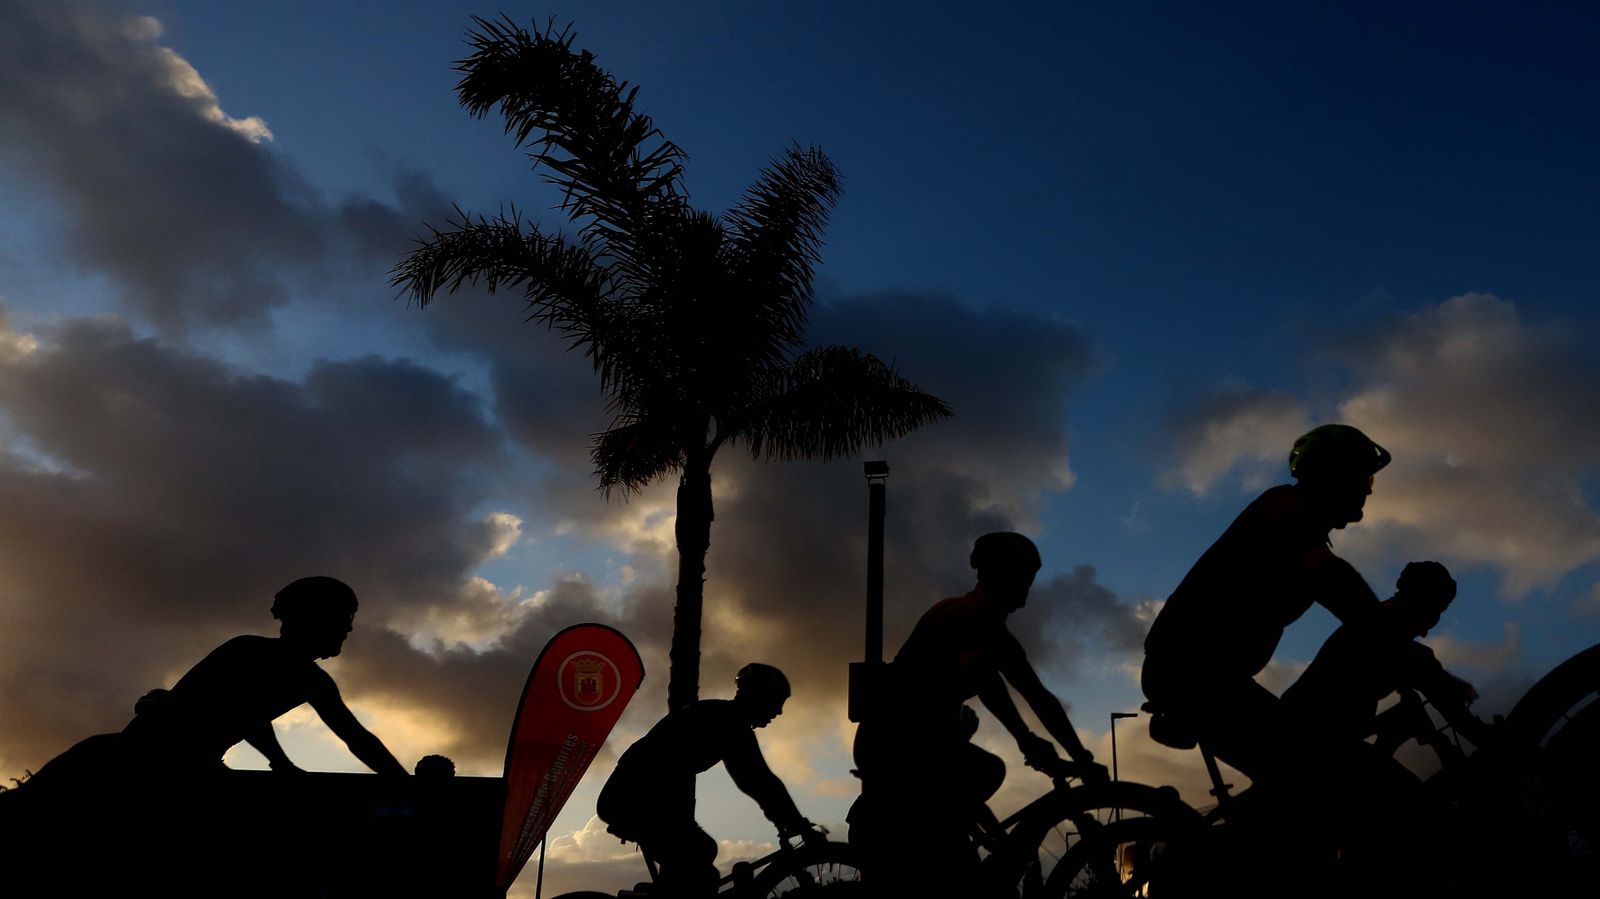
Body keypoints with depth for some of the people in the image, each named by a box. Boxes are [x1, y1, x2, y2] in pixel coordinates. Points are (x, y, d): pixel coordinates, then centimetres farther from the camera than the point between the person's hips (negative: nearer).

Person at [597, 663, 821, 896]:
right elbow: (760, 782, -16)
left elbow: (752, 780, 26)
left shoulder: (723, 721, 19)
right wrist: (802, 827, -10)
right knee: (701, 877, -14)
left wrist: (785, 821, 26)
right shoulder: (729, 721, -11)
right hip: (639, 800, -10)